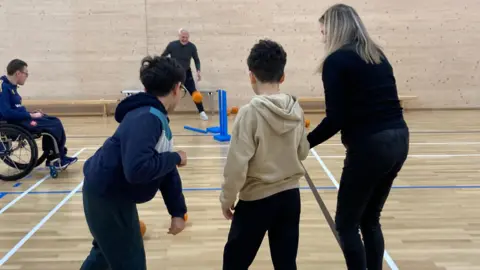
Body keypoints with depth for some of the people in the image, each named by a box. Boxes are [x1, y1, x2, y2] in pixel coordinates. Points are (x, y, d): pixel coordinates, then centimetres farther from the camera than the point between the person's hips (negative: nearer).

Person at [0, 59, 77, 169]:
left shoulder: (11, 86, 13)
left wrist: (31, 114, 5)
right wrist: (30, 115, -19)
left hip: (20, 118, 10)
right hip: (14, 123, -10)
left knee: (55, 122, 2)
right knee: (54, 126, -13)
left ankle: (60, 157, 4)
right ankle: (54, 159, 4)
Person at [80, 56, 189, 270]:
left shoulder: (157, 118, 6)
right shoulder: (146, 118, -26)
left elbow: (166, 170, 8)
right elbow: (137, 169, -39)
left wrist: (178, 212, 7)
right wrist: (175, 158, -24)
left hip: (113, 196, 10)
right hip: (105, 196, -10)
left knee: (106, 252, 31)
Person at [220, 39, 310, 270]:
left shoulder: (250, 112, -18)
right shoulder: (296, 109, -3)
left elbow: (237, 164, -18)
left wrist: (227, 199, -4)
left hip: (256, 200, -5)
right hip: (290, 196, 5)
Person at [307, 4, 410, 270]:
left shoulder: (336, 61, -7)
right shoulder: (378, 55, 15)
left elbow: (335, 120, -14)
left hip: (369, 145, -8)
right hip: (399, 139, 8)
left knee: (346, 224, 7)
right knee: (370, 220, 20)